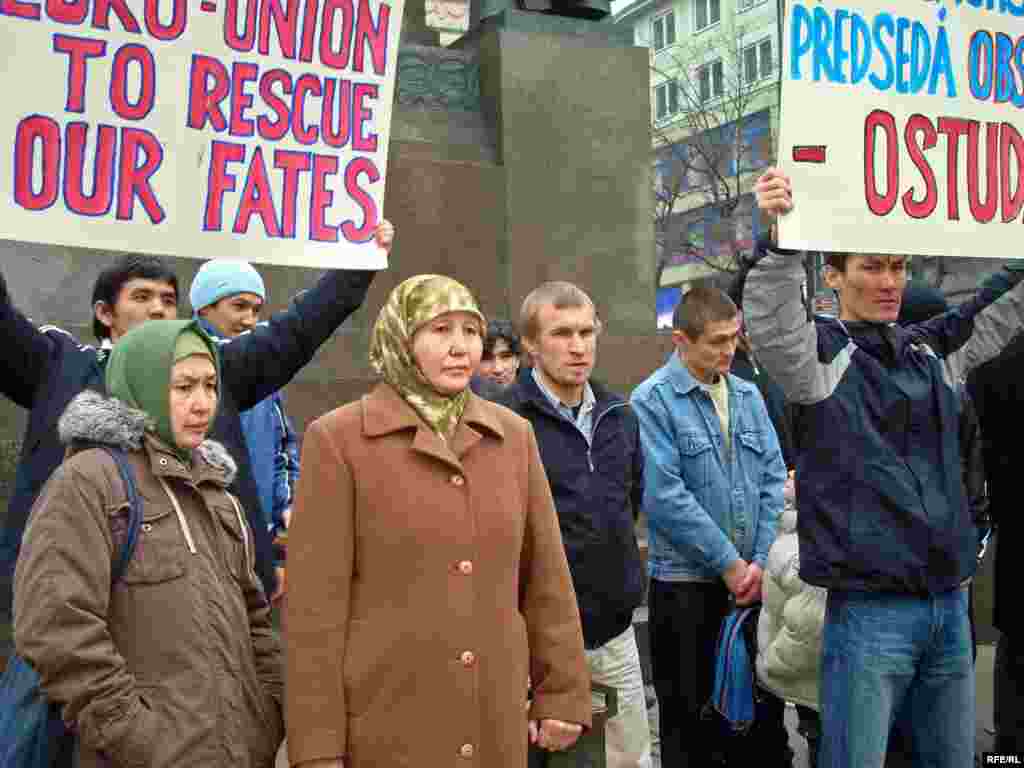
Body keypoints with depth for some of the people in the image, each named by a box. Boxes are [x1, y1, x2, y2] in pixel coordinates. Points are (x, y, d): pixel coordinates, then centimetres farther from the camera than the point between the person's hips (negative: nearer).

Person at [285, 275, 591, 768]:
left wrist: (561, 694, 6)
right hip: (382, 723, -3)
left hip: (494, 720, 4)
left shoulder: (513, 436, 4)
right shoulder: (338, 439, -8)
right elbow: (315, 599, -9)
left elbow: (545, 577, 8)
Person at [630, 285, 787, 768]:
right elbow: (665, 496, -16)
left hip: (753, 580, 5)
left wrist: (760, 560, -5)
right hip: (685, 584, -5)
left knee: (762, 713, 13)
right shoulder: (653, 400, -10)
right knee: (691, 725, 7)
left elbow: (774, 480, 6)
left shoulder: (748, 395, 8)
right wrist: (729, 562, -13)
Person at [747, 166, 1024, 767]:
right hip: (869, 607, -6)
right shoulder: (820, 350, -5)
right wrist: (781, 237, -39)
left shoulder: (934, 349, 14)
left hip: (950, 604, 6)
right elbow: (771, 329, -25)